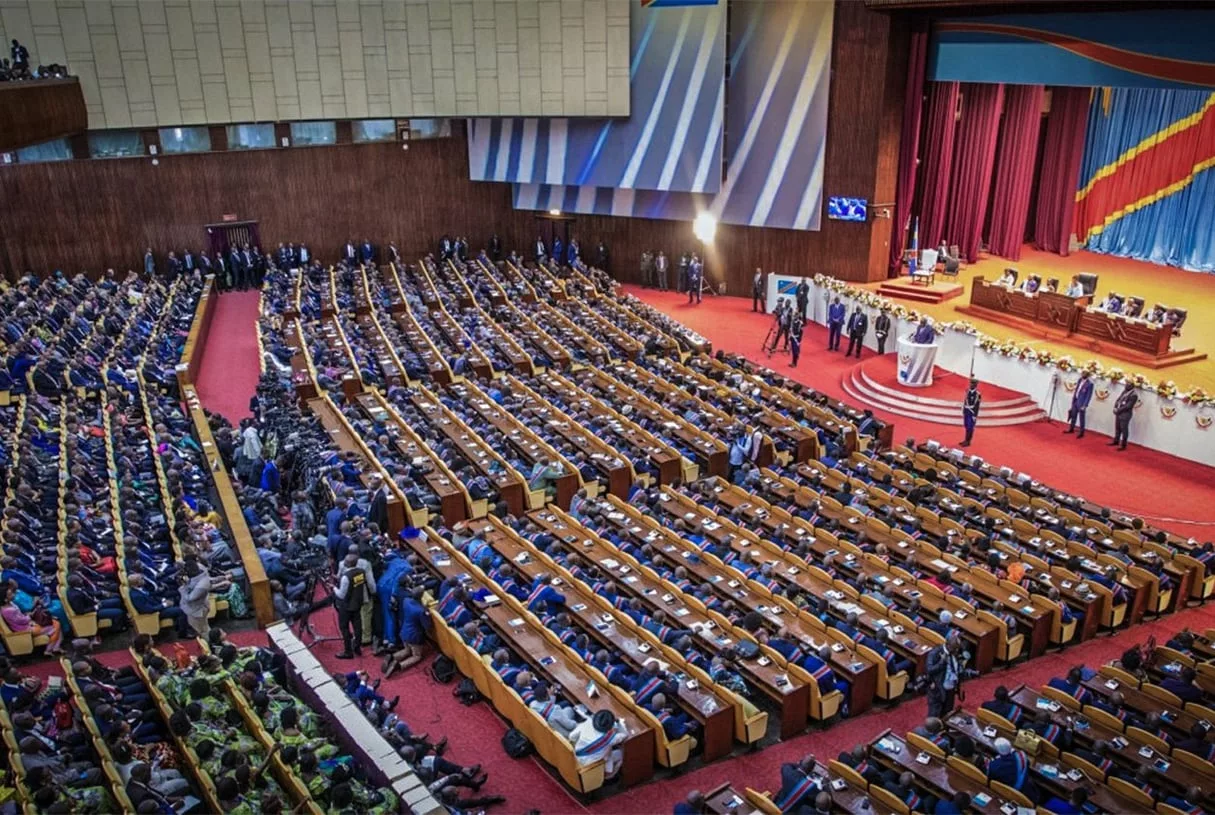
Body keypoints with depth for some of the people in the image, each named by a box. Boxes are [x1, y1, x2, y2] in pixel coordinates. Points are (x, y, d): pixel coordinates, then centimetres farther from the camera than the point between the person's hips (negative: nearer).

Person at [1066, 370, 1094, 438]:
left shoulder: (1089, 384, -18)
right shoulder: (1080, 380, 4)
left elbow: (1089, 396, -16)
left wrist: (1084, 405, -17)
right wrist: (1073, 399, 12)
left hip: (1081, 403, -7)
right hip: (1075, 400, 7)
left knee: (1081, 418, 3)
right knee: (1073, 415, 19)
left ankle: (1081, 433, 13)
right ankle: (1071, 429, 34)